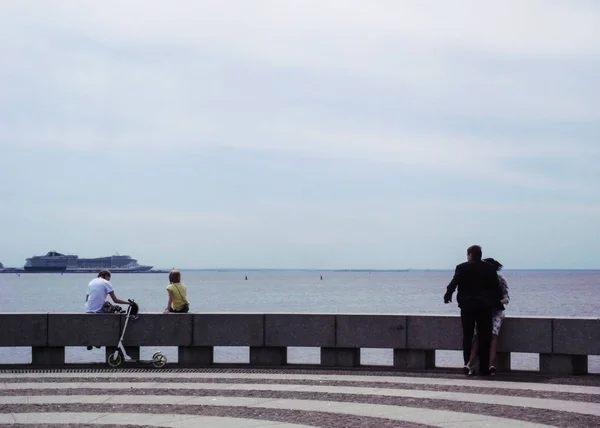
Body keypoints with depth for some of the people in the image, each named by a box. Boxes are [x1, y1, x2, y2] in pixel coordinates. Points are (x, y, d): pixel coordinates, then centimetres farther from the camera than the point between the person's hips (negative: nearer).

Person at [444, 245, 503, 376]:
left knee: (467, 336, 8)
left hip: (467, 306, -1)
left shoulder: (462, 268, -3)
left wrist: (447, 296, 9)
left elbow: (453, 284, -5)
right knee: (484, 337, 3)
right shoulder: (489, 268, 3)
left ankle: (467, 364, 1)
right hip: (485, 306, 1)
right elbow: (496, 288, 1)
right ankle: (484, 368, 2)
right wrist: (498, 301, 11)